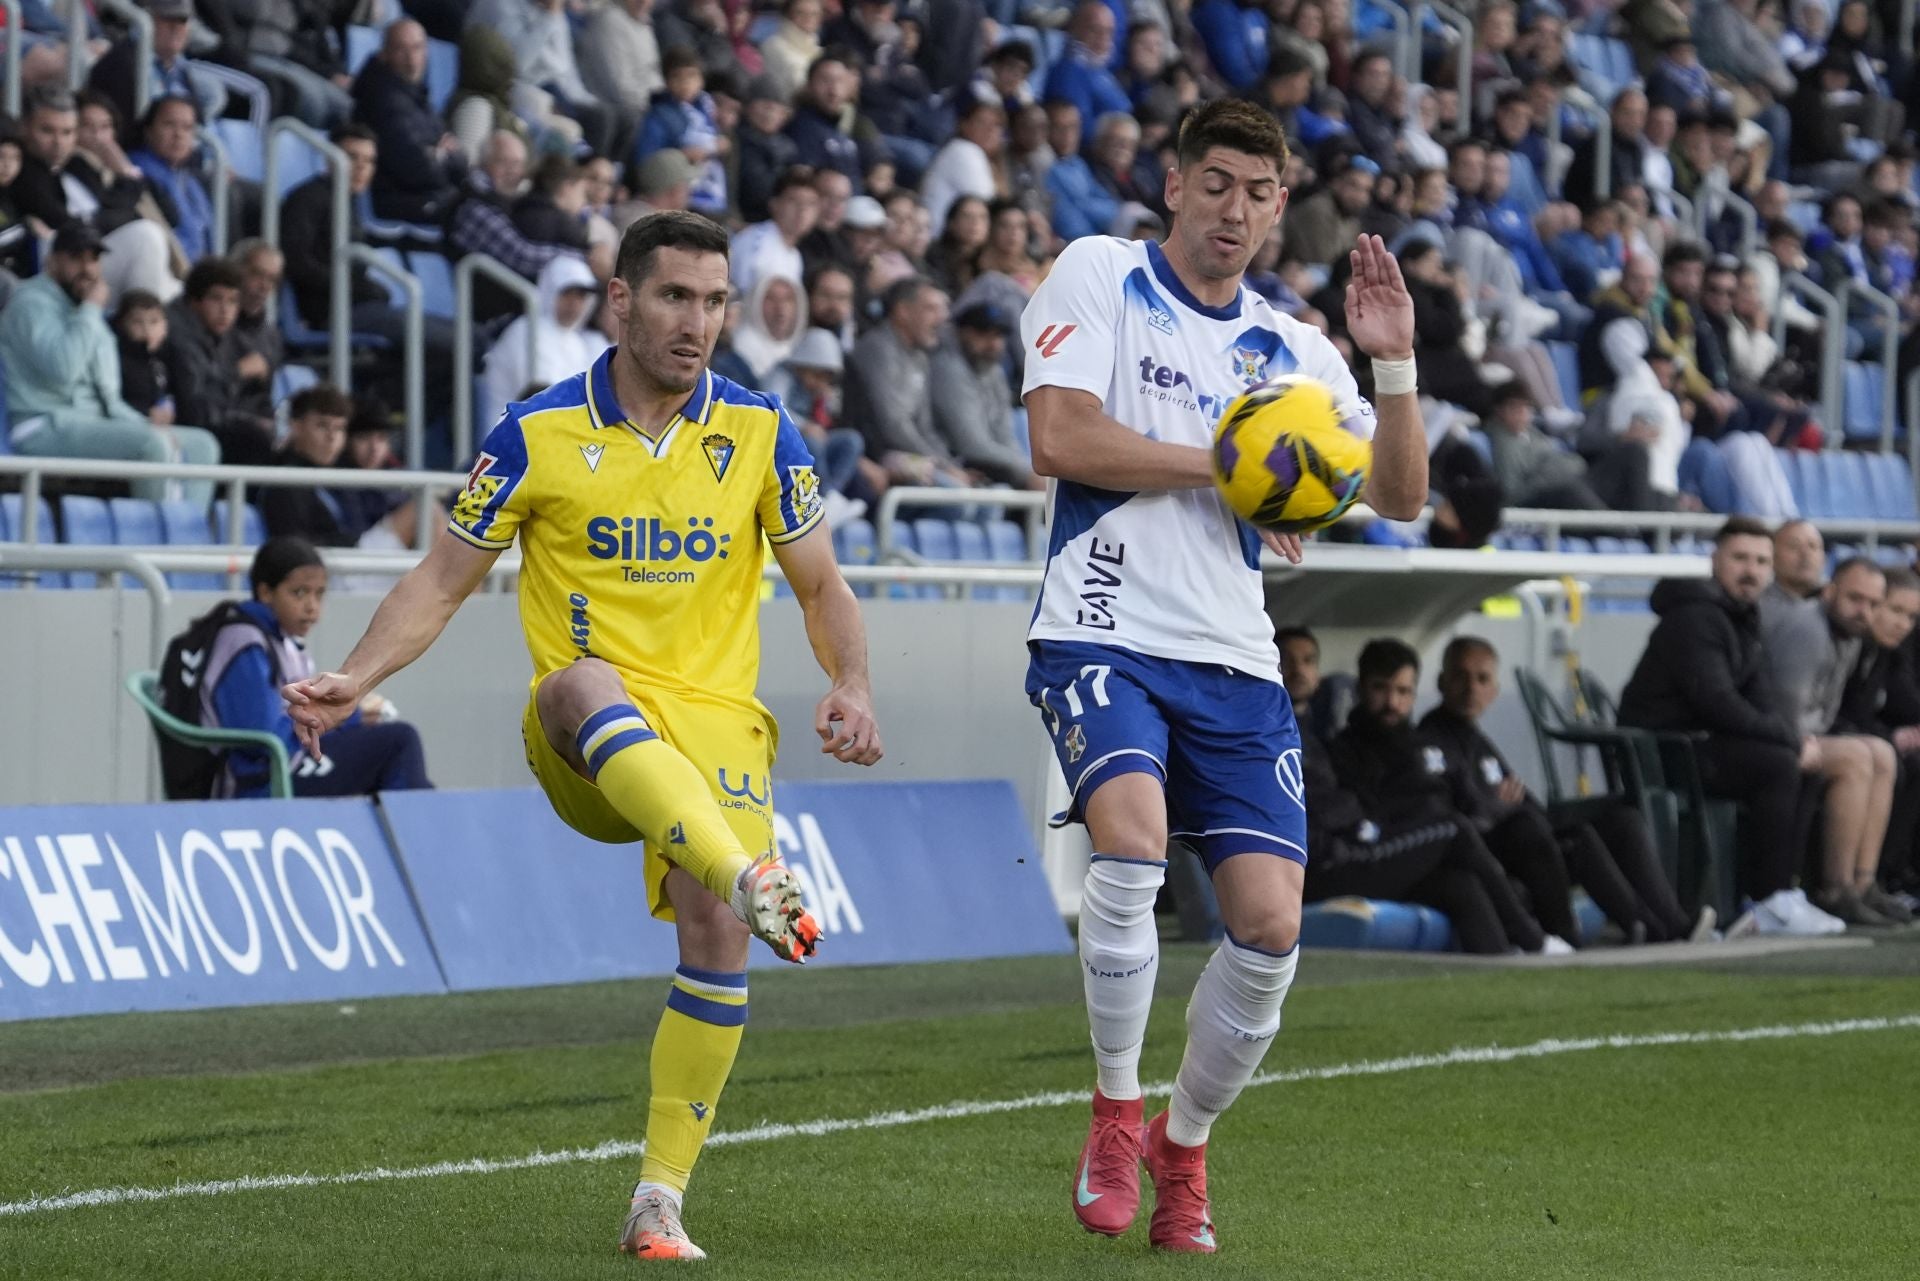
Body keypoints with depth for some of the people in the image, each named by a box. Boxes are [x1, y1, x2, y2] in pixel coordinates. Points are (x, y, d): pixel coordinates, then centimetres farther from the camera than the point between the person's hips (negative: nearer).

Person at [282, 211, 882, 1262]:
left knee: (714, 932, -21)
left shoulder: (759, 433, 6)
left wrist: (852, 689, -7)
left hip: (715, 720, 2)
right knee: (588, 683, -39)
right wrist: (351, 682, -8)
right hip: (582, 741, -2)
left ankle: (659, 1201, -9)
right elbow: (442, 583, 6)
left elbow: (821, 588, 12)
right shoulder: (538, 434, 1)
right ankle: (751, 876, -58)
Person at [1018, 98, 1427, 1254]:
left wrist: (1395, 365, -4)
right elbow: (1061, 438, -10)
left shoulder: (1291, 349, 15)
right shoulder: (1099, 279, 2)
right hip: (1105, 636, -4)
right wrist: (1219, 464, -8)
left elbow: (1401, 497, 10)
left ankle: (1183, 1147, 18)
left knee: (1270, 921, -6)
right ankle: (1117, 1112, -11)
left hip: (1234, 660, 4)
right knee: (1132, 833, -30)